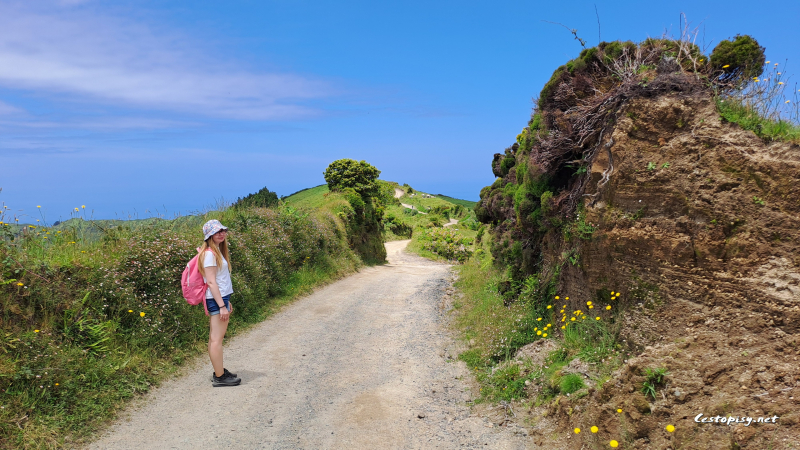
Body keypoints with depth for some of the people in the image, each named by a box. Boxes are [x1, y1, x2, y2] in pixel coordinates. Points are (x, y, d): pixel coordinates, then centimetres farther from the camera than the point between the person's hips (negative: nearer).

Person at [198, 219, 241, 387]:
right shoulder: (210, 253, -14)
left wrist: (227, 302, 20)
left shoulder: (217, 251, 15)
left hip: (220, 298, 10)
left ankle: (219, 372, 22)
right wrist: (222, 305, -20)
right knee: (217, 338, -4)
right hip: (216, 299, -10)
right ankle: (219, 377, 2)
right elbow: (211, 281, -19)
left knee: (214, 337, 15)